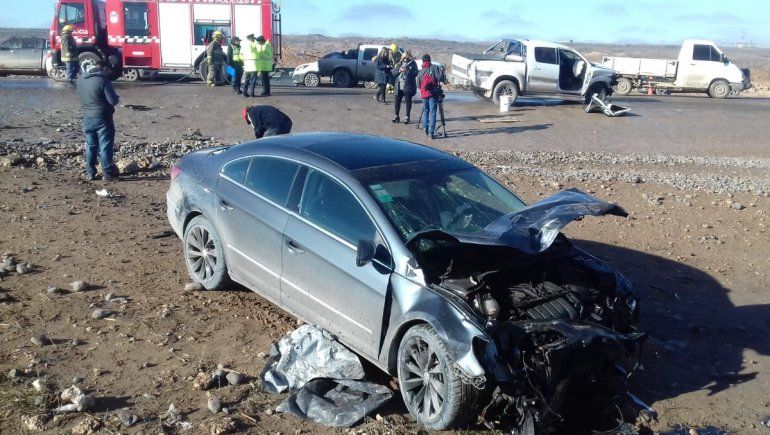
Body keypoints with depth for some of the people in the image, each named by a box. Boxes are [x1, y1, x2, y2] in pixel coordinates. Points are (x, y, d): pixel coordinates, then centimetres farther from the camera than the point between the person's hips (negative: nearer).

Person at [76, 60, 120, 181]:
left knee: (90, 146, 13)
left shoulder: (81, 79, 5)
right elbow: (113, 100, -18)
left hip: (87, 118, 6)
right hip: (102, 118, -6)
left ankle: (90, 173, 18)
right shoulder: (103, 79, -16)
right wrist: (117, 99, 3)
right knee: (105, 146, 1)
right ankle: (107, 173, 4)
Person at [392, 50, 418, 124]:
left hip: (408, 86, -4)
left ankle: (407, 117, 11)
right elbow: (394, 72, 7)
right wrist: (399, 70, -12)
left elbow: (415, 73, -9)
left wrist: (407, 71, -20)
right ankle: (396, 116, 16)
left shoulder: (413, 63, 0)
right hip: (399, 86, 4)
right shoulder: (400, 62, 11)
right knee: (397, 101, 4)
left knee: (408, 101, 2)